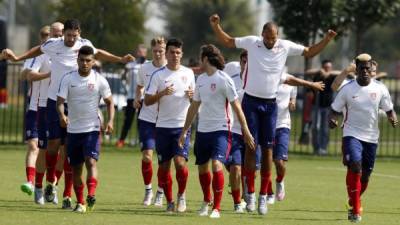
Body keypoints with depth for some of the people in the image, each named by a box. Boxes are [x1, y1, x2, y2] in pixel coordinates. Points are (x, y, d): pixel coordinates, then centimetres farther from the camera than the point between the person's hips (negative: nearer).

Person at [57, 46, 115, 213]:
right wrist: (62, 115, -30)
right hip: (73, 129, 2)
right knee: (76, 168, 6)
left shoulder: (99, 80, -1)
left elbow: (109, 102, 8)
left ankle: (91, 195, -33)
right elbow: (60, 100, -8)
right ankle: (80, 202, 16)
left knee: (91, 161, -21)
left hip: (92, 129, -2)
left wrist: (110, 121, -8)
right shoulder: (68, 79, -1)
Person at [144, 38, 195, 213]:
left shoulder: (188, 73, 8)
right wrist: (162, 93, -19)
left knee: (180, 162, -15)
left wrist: (192, 95, -6)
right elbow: (147, 101, -2)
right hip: (162, 126, 0)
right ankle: (169, 202, 17)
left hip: (182, 126, 0)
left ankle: (181, 195, 7)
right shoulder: (158, 75, 1)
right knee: (164, 166, 3)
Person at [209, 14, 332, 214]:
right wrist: (216, 26, -6)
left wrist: (327, 40, -1)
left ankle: (263, 196, 6)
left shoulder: (286, 47, -2)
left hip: (270, 104, 1)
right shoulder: (251, 42, -5)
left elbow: (310, 52, 11)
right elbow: (227, 41, 8)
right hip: (250, 102, -1)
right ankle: (250, 193, 4)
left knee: (267, 148, 0)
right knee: (251, 147, -2)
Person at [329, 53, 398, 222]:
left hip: (371, 137, 3)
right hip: (352, 134, -3)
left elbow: (389, 110, 6)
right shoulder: (347, 89, -5)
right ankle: (355, 210, -17)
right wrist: (332, 120, -21)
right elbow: (335, 110, 1)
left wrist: (393, 119, -16)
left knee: (365, 174, 10)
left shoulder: (380, 88, 0)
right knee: (355, 167, -22)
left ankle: (354, 203, 36)